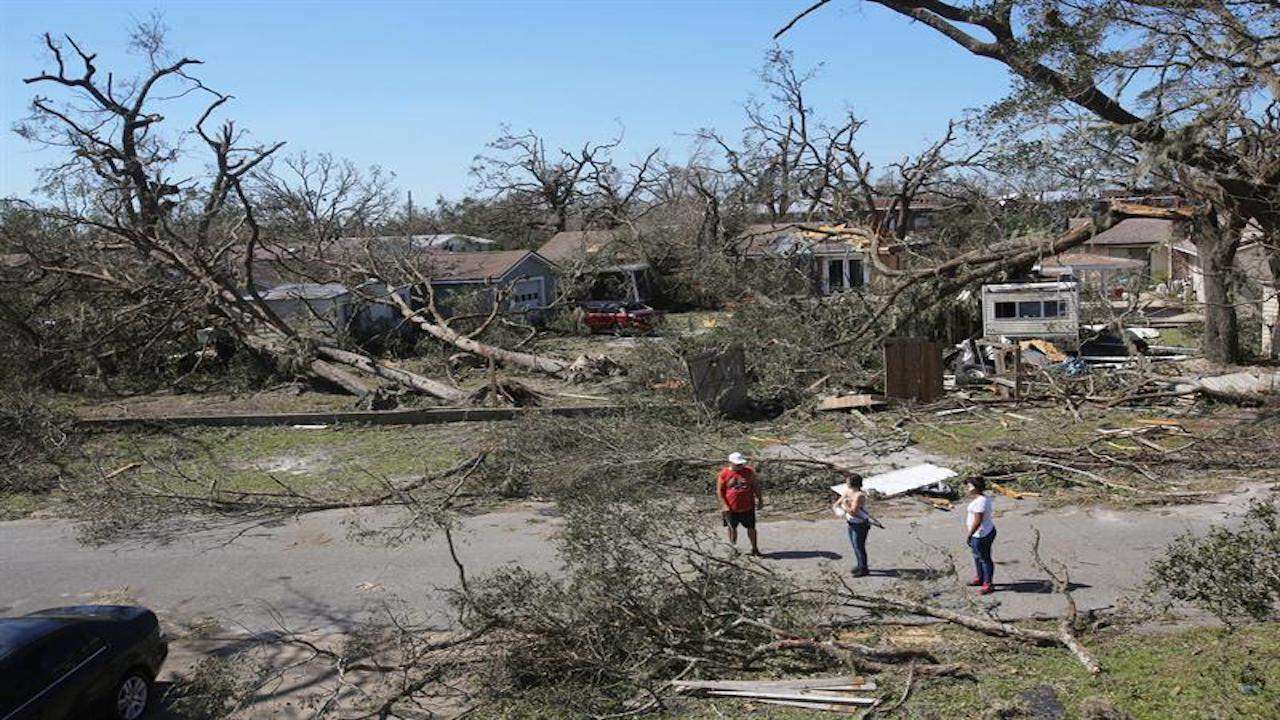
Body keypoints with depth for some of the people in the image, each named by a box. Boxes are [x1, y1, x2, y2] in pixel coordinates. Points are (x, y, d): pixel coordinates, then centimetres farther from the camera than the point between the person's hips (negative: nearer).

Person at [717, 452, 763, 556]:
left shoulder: (749, 471, 0)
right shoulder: (724, 474, -7)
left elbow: (756, 486, 9)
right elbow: (719, 491, -4)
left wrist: (760, 499, 7)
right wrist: (724, 506, -10)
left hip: (748, 507, 1)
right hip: (731, 508, -1)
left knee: (751, 528, 8)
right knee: (732, 528, 11)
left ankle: (754, 548, 22)